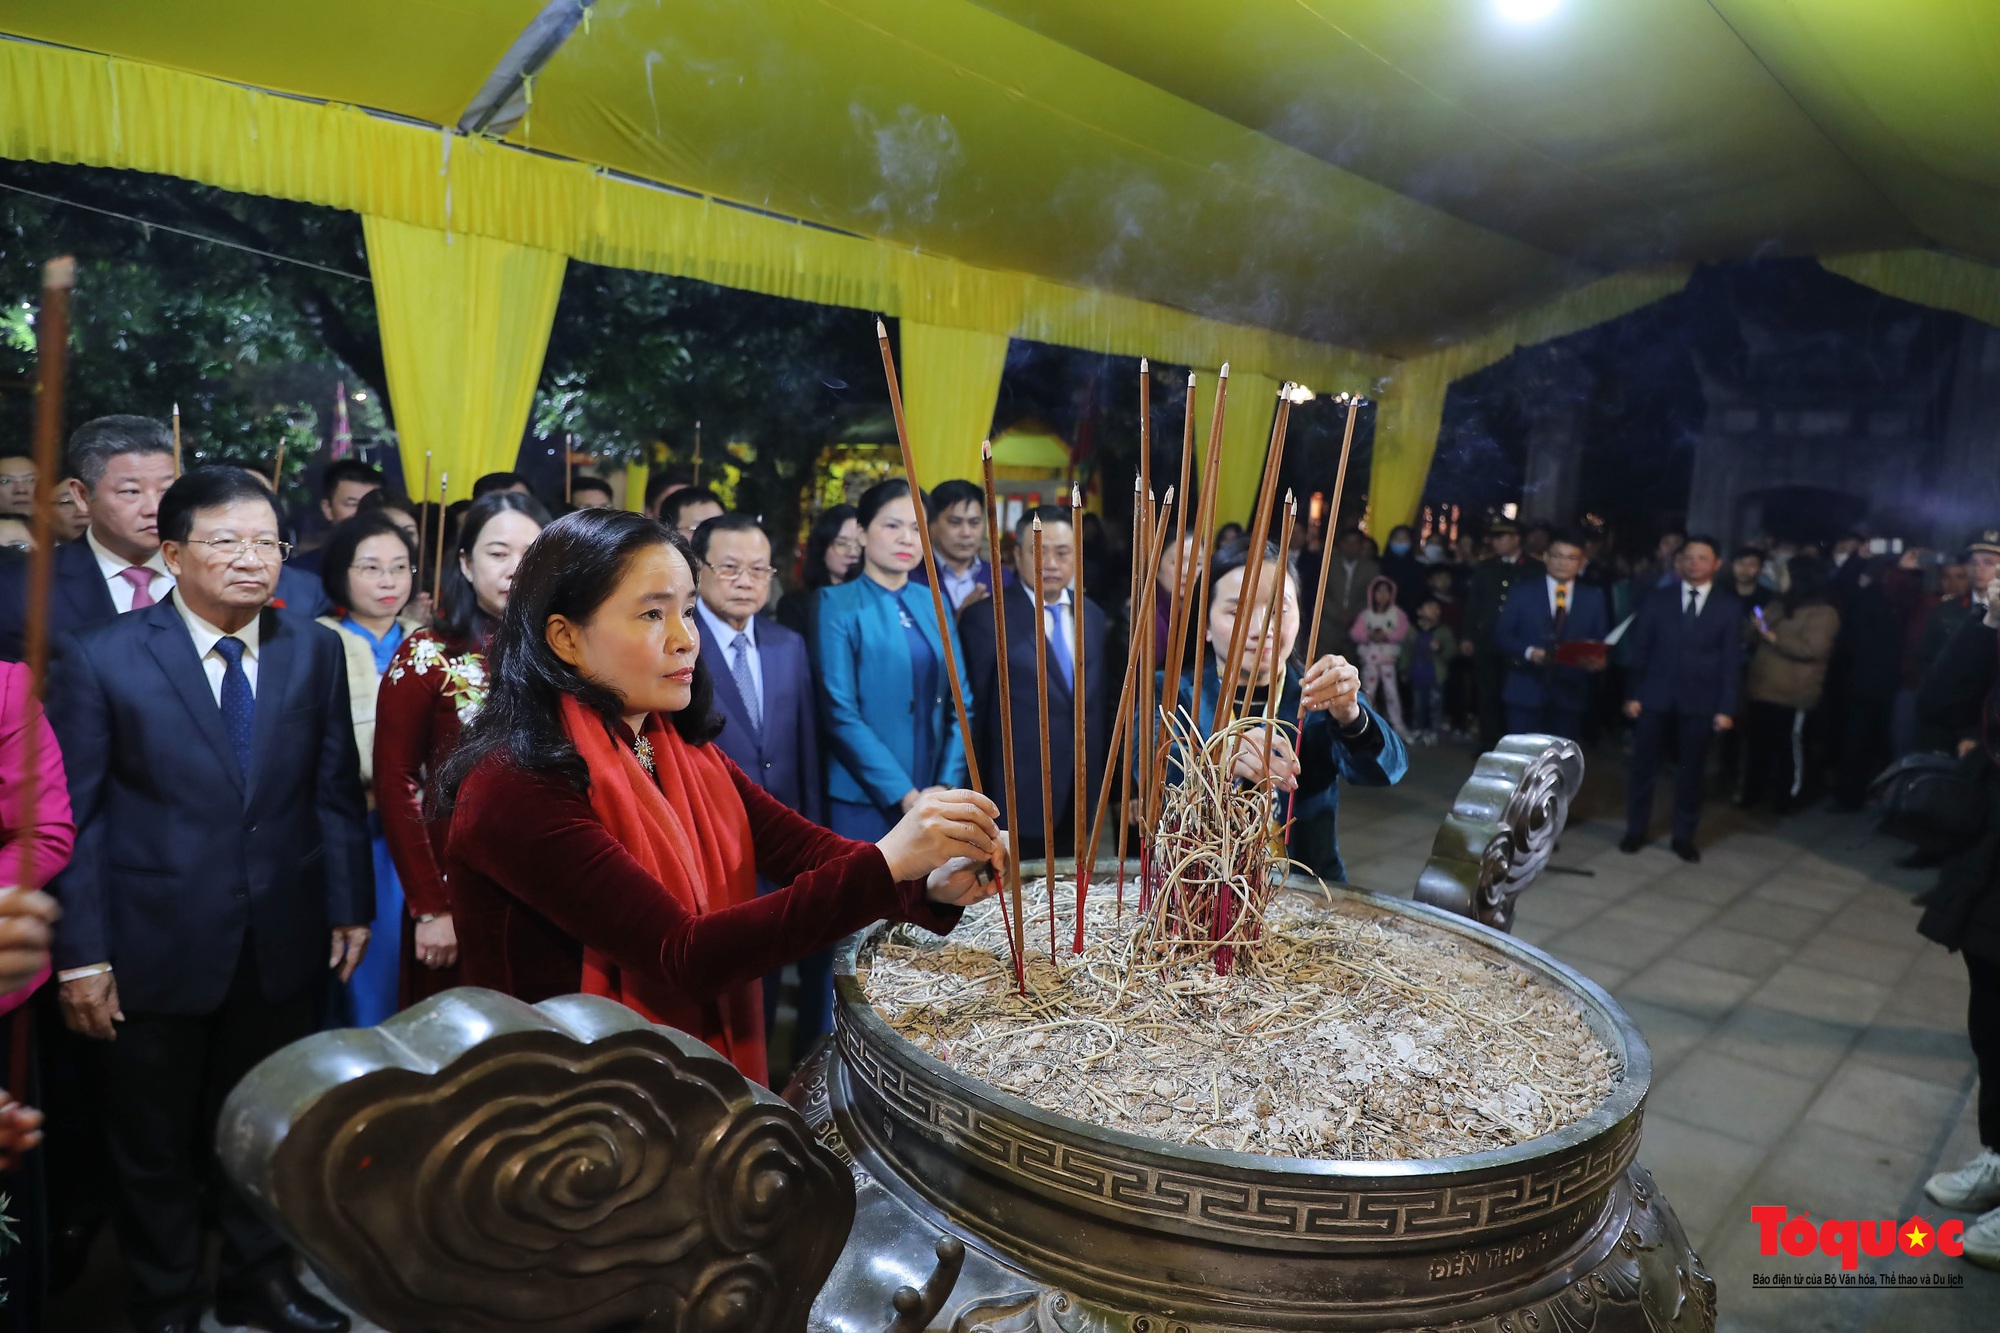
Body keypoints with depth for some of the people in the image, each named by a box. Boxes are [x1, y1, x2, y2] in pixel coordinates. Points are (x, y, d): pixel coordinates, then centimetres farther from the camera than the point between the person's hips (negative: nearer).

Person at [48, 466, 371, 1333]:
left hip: (284, 942, 3)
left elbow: (336, 790, 3)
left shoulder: (316, 651, 0)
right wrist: (82, 954, -9)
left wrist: (349, 905, 2)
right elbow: (73, 816, -7)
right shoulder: (101, 659, -8)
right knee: (155, 1143, 17)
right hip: (159, 945, -2)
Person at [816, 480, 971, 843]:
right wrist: (902, 794, -15)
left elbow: (958, 703, 9)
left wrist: (947, 785, -4)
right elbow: (839, 713, -11)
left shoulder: (933, 604, 10)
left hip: (933, 801, 5)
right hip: (865, 802, -4)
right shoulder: (838, 604, -4)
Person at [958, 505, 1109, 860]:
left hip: (1078, 801, 5)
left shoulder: (1092, 615, 8)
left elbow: (1101, 704, 14)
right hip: (1019, 802, -5)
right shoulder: (985, 617, -9)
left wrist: (1102, 780, 12)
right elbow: (972, 710, -6)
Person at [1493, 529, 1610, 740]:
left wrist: (1599, 659, -15)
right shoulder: (1523, 592, 4)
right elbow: (1502, 634, 0)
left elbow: (1602, 641, 7)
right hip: (1526, 692, -1)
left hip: (1570, 694, 2)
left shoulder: (1594, 597, 9)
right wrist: (1528, 652, -18)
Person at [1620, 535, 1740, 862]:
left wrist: (1726, 707, -5)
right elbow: (1639, 649, 3)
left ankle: (1684, 836, 20)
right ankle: (1635, 830, 17)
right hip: (1655, 697, 0)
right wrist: (1632, 693, -4)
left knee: (1692, 771, 8)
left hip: (1699, 701, 0)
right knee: (1644, 765, 5)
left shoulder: (1728, 607, 3)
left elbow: (1732, 660, 1)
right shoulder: (1657, 599, 4)